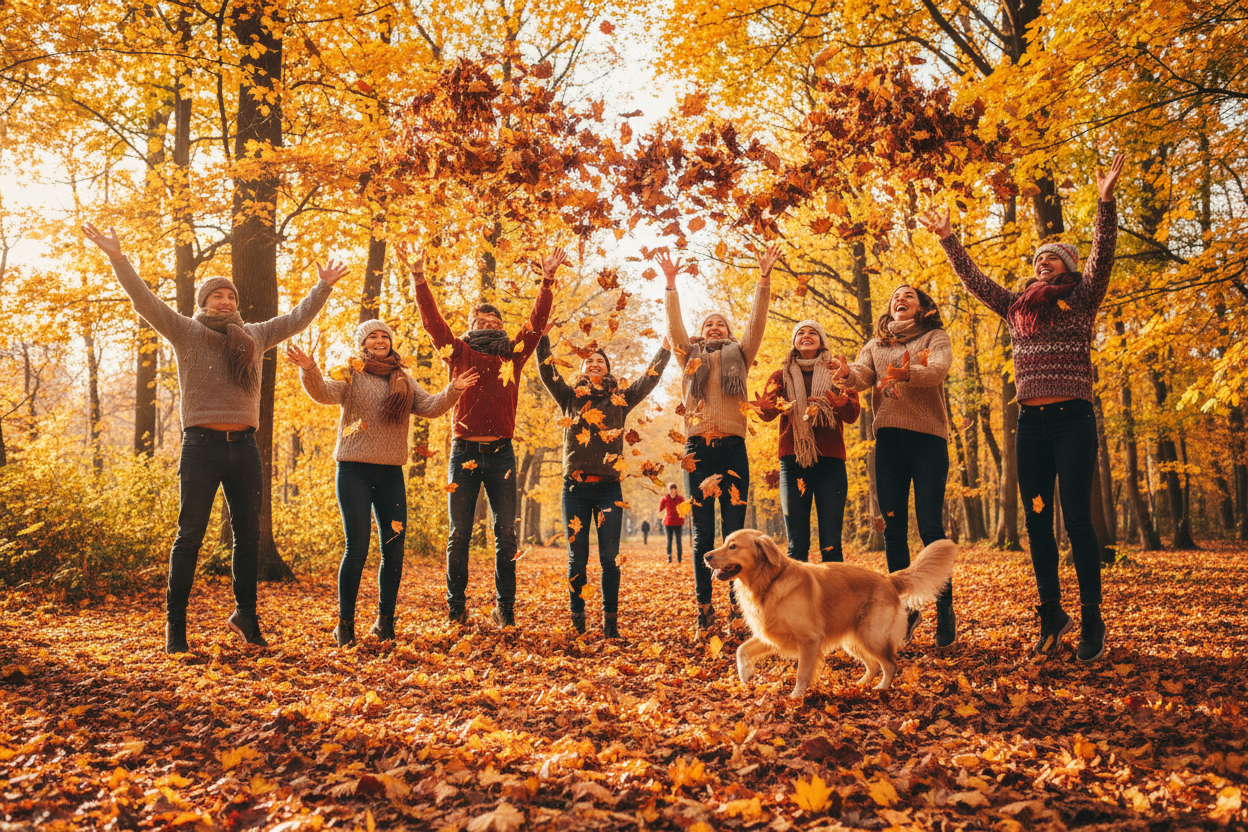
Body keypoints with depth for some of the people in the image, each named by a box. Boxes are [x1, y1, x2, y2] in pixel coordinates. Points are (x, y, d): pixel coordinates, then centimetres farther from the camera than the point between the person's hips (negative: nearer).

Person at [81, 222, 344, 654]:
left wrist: (323, 287, 30)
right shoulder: (187, 332, 5)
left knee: (249, 534, 8)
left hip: (244, 446, 4)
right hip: (202, 445, -4)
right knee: (190, 536, -1)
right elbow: (146, 301, -6)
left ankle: (246, 614, 22)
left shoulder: (254, 336, 16)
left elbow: (295, 318, 25)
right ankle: (175, 623, 9)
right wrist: (118, 258, -15)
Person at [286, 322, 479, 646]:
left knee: (394, 549, 3)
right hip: (354, 470, -4)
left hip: (391, 473, 4)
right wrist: (309, 370, -36)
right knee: (357, 547, -7)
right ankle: (345, 624, 7)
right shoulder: (351, 375, 1)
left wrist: (453, 391, -13)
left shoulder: (404, 381, 13)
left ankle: (385, 622, 17)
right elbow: (324, 392, -17)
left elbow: (430, 407, 4)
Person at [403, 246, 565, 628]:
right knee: (459, 534, 4)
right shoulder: (459, 352, 10)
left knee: (506, 533, 2)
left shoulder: (513, 353, 12)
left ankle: (504, 607, 11)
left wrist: (547, 280, -1)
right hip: (464, 451, 0)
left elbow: (537, 320, 7)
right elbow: (432, 319, 3)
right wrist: (419, 277, -5)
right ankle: (456, 608, 13)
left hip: (501, 453, 1)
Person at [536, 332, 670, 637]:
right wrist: (542, 336, -1)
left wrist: (665, 347, 7)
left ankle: (610, 622, 7)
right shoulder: (570, 397, 12)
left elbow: (650, 378, 7)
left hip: (608, 488, 0)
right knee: (577, 558, 5)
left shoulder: (621, 398, 11)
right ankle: (576, 621, 14)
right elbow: (547, 372, 3)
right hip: (575, 488, 0)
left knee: (610, 558, -2)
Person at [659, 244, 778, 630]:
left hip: (733, 448, 0)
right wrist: (671, 284, 3)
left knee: (734, 530, -3)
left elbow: (757, 322, 9)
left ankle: (738, 605, 1)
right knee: (702, 533, 1)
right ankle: (704, 606, 5)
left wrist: (763, 279, 2)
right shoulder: (691, 358, 19)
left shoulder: (739, 356, 18)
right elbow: (674, 324, 10)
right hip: (697, 448, 1)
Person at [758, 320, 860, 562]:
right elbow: (766, 412, 2)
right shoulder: (781, 376, 16)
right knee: (796, 545, -2)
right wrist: (773, 406, -22)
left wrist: (841, 402, -22)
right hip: (793, 460, 1)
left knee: (831, 543, -5)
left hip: (830, 460, 0)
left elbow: (852, 415, 1)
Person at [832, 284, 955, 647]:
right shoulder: (876, 344, 18)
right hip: (888, 438, 3)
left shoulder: (936, 337, 9)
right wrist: (848, 375, -25)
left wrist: (905, 374, -32)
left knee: (930, 526, -7)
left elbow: (938, 371, -11)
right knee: (893, 526, 4)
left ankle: (945, 608, 7)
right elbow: (863, 375, -1)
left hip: (928, 436, -3)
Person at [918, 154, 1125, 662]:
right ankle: (1051, 614, 17)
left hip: (1073, 419, -4)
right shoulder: (1016, 308, 16)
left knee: (1076, 518, -7)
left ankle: (1092, 619, 3)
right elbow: (972, 278, 21)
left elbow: (1102, 255, -8)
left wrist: (1106, 200, -18)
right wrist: (947, 239, 20)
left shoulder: (1081, 301, 6)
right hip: (1031, 423, 4)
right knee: (1036, 521, 5)